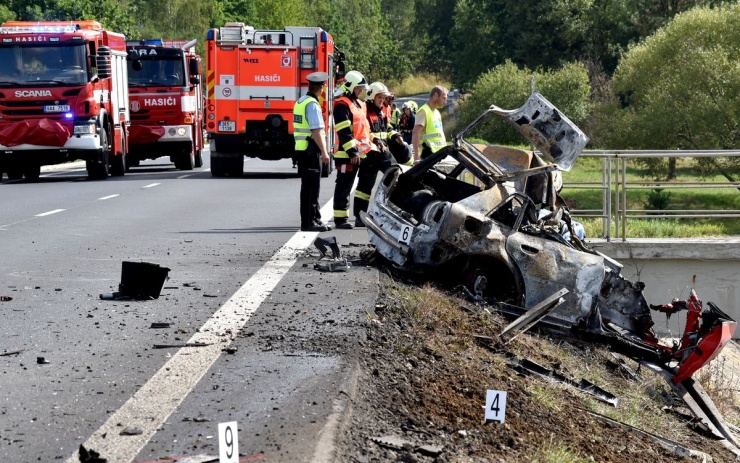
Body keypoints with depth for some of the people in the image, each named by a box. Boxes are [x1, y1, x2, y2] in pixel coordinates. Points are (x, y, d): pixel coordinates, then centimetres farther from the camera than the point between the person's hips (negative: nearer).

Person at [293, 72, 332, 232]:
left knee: (310, 187, 16)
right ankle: (308, 222, -3)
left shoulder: (300, 101, 14)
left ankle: (315, 219, 24)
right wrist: (324, 152, -21)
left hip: (301, 149, 10)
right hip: (311, 150, -10)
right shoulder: (312, 104, -15)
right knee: (310, 187, -5)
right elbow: (317, 130, -22)